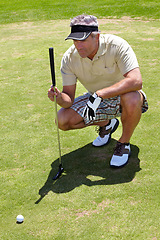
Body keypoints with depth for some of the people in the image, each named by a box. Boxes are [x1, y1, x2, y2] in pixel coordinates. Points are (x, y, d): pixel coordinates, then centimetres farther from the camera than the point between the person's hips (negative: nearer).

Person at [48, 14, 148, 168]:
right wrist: (59, 98, -38)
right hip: (95, 99, 4)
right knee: (63, 120, -14)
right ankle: (106, 124, 12)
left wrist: (99, 95, -45)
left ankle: (124, 143, -9)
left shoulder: (116, 45, -27)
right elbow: (69, 98, -13)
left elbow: (136, 81, -40)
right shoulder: (69, 58, -15)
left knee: (132, 100, -40)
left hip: (120, 95, -4)